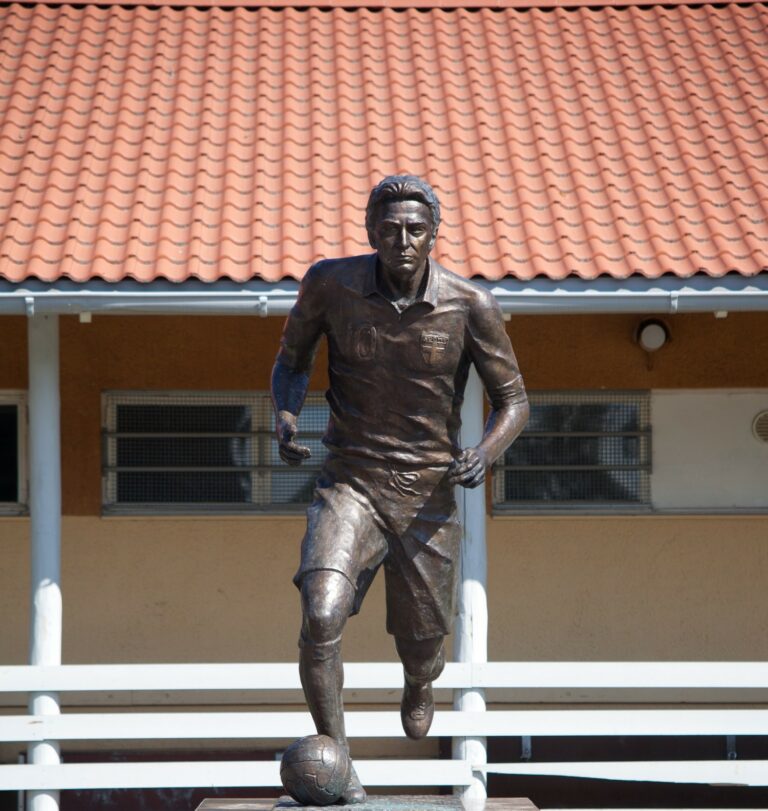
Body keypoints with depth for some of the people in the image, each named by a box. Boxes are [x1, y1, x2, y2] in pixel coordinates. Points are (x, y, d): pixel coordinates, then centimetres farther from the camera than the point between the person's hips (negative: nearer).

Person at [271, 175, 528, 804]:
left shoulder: (469, 306, -10)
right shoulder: (331, 284, -7)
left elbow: (514, 401, 0)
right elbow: (293, 357, 11)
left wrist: (485, 454, -21)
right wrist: (285, 416, -10)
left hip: (427, 493, 1)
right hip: (350, 484, -1)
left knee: (422, 648, 13)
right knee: (321, 617, -26)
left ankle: (419, 685, 53)